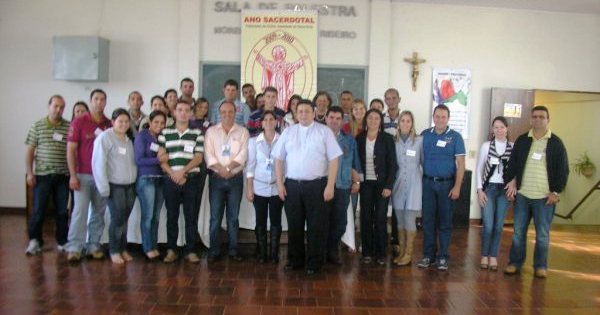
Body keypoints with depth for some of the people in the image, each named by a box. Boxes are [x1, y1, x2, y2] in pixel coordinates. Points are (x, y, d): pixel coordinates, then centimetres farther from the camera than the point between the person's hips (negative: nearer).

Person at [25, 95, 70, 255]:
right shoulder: (37, 126, 3)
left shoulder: (69, 127, 3)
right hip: (42, 175, -1)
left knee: (62, 210, 7)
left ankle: (62, 242, 19)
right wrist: (30, 172, -3)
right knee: (38, 210, 3)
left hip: (63, 176, 1)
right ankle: (34, 240, 17)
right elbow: (30, 151, 4)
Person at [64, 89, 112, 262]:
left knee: (99, 212, 6)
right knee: (80, 210, -6)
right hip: (83, 175, -3)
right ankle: (74, 247, 0)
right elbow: (70, 150, -3)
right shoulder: (79, 122, -1)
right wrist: (73, 175, -9)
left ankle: (94, 245, 14)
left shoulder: (110, 124, 7)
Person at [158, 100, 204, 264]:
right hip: (170, 180, 1)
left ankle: (190, 250, 9)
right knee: (172, 216, 6)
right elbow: (161, 158, 3)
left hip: (192, 180, -1)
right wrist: (173, 174, -11)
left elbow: (198, 158, -1)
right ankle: (171, 250, 15)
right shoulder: (165, 133, 9)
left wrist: (182, 171, -13)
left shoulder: (197, 133, 6)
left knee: (191, 216, 1)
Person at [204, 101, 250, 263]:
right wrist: (221, 169, -17)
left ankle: (233, 250, 14)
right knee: (215, 216, 2)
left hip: (236, 179, 0)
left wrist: (228, 168, -18)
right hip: (216, 178, 0)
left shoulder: (242, 131, 5)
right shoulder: (211, 131, 6)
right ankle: (214, 251, 10)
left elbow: (243, 155, -6)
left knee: (233, 216, 6)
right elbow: (209, 155, -4)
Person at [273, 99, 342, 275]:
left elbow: (333, 159, -4)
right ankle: (295, 260, 25)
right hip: (292, 185, 3)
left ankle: (314, 262, 17)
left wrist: (330, 186, -10)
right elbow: (278, 158, 9)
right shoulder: (288, 132, 9)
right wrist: (279, 183, 1)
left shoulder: (324, 131, 0)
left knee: (316, 226, 3)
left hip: (317, 185, -3)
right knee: (294, 225, 11)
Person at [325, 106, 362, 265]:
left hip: (342, 186, 2)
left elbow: (354, 163, 15)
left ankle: (333, 251, 20)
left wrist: (356, 181, 5)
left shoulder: (349, 140, 13)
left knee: (340, 221, 3)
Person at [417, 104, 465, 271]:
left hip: (446, 184, -2)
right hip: (427, 183, 2)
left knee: (445, 221, 6)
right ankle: (428, 255, 16)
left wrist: (457, 187, -10)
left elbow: (460, 164, -3)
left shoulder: (455, 137, -1)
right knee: (428, 220, 6)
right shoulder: (425, 134, 4)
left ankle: (443, 257, 15)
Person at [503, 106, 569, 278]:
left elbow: (563, 170, -1)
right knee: (518, 232, 8)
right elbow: (512, 164, 10)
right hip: (522, 195, 2)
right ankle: (515, 263, 19)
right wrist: (511, 183, -1)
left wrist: (556, 192, -6)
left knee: (542, 234, 6)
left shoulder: (556, 143, -1)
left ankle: (541, 266, 19)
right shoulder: (521, 140, 6)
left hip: (545, 197, -2)